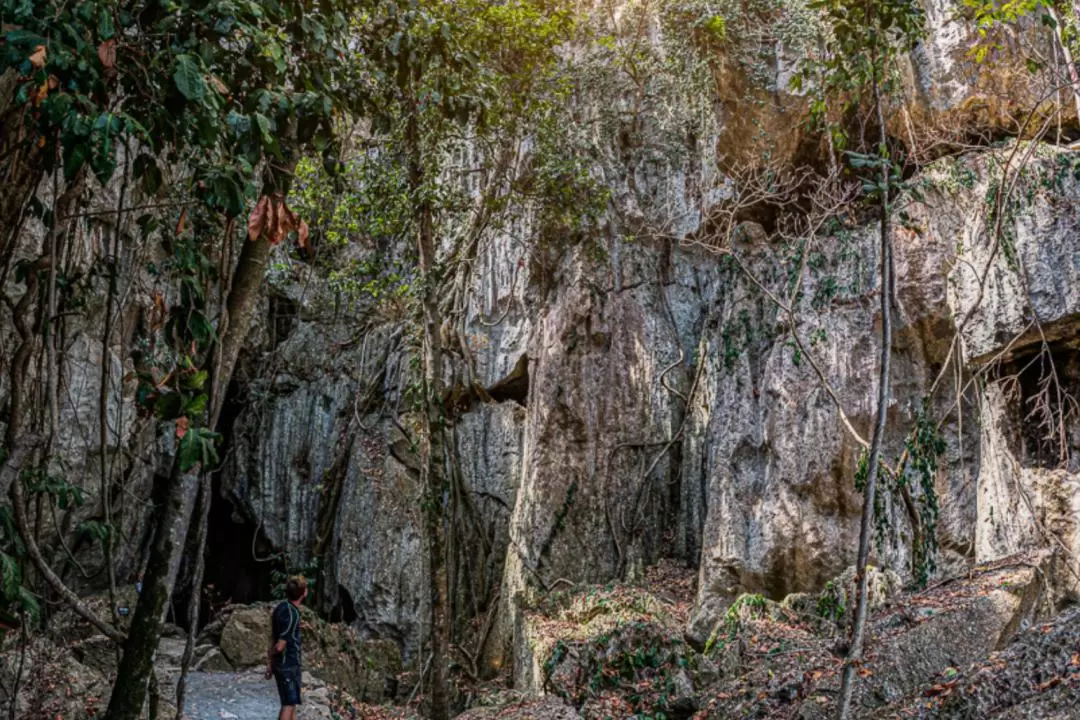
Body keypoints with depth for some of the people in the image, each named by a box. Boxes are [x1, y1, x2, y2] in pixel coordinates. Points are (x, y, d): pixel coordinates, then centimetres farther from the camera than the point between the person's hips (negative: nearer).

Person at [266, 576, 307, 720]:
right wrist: (271, 654, 0)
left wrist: (269, 663, 11)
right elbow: (280, 646, -21)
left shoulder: (281, 608, 5)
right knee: (288, 705, -2)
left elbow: (273, 639, 9)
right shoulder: (291, 615, -23)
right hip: (288, 666, -9)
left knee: (291, 703, 17)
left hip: (283, 664, 9)